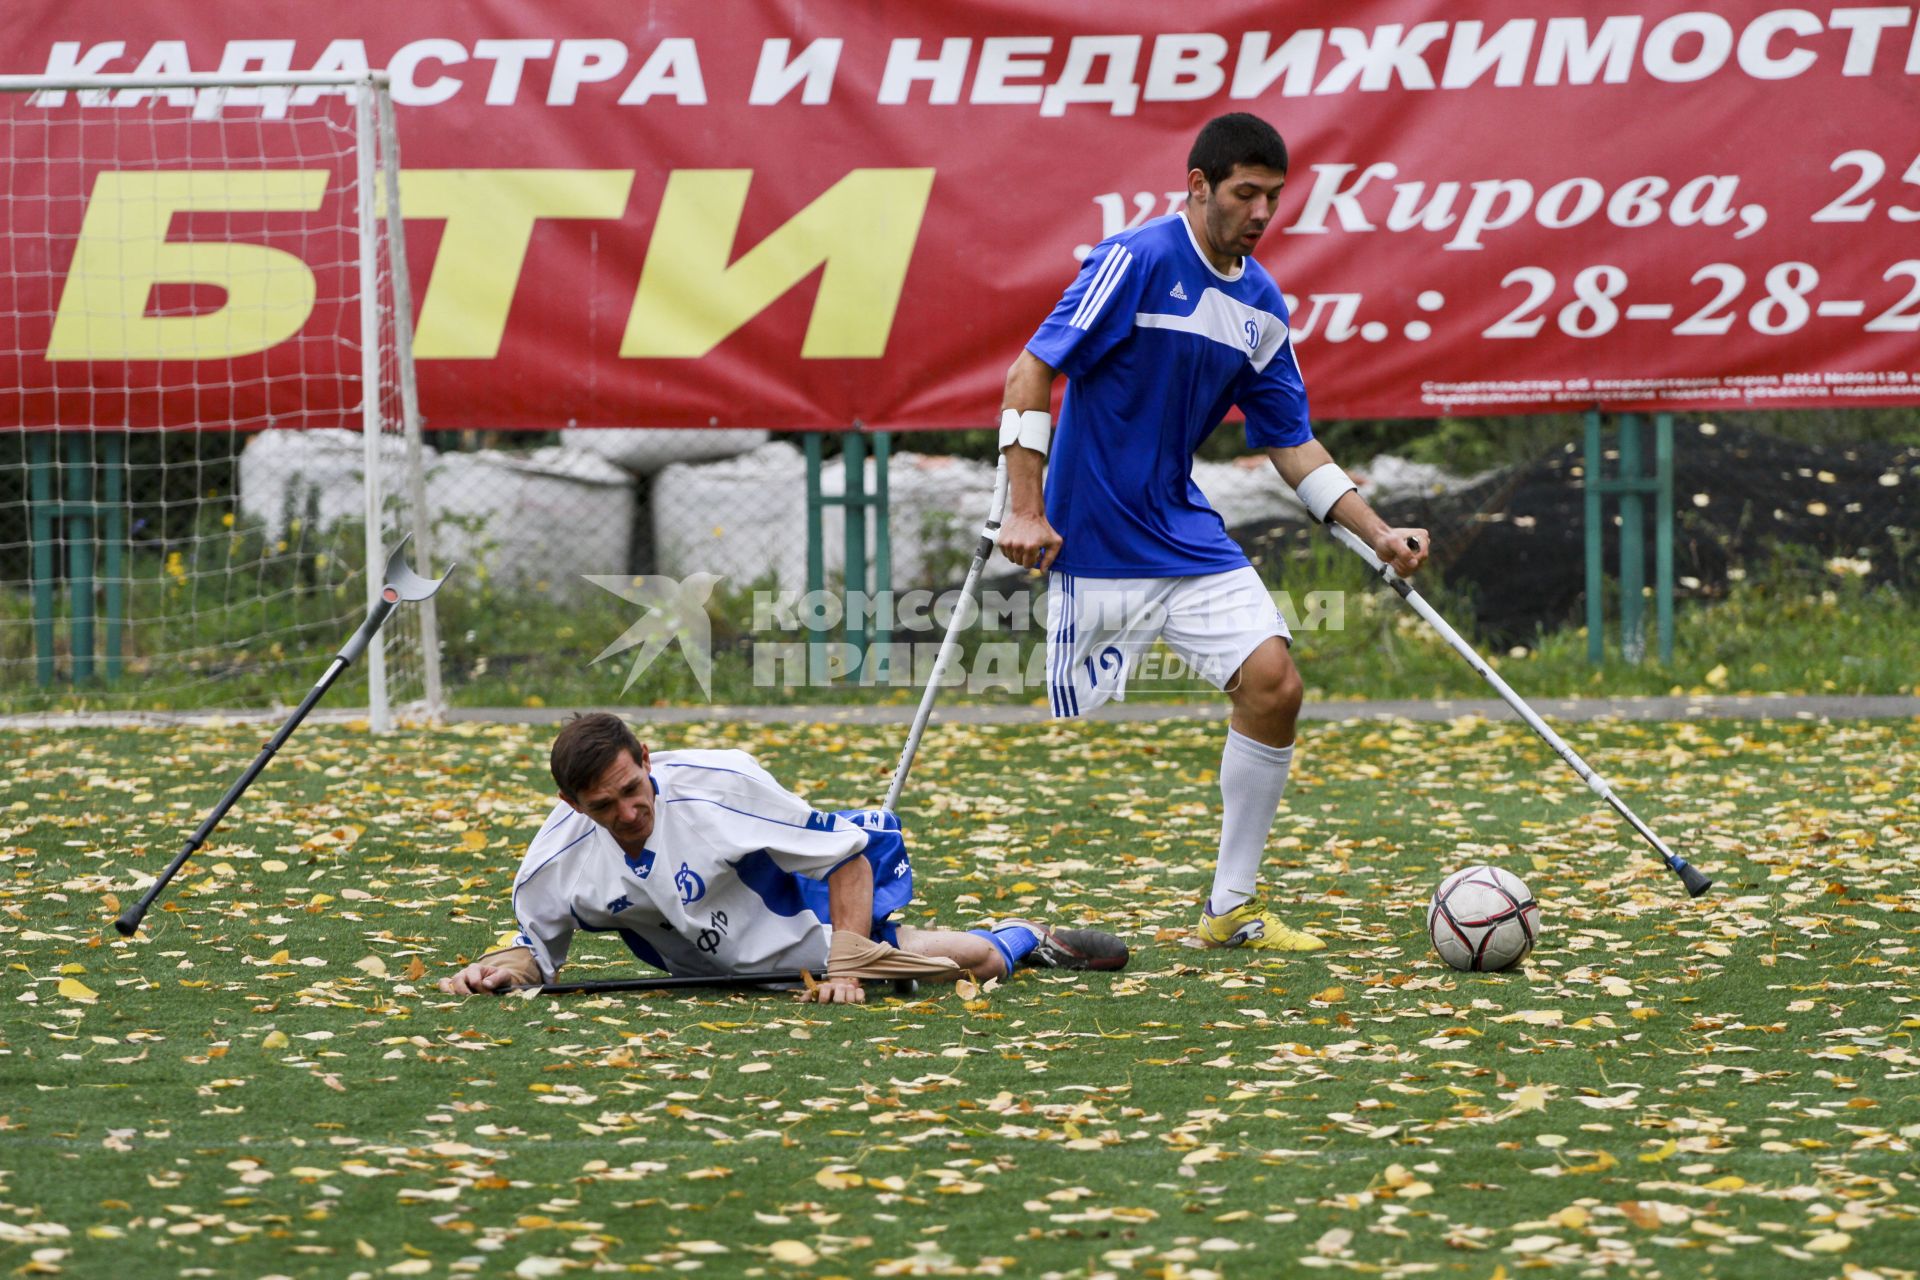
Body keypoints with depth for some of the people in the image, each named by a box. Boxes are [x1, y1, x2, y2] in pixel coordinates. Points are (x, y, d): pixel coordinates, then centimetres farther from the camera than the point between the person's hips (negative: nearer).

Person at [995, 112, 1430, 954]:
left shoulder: (1261, 306, 8)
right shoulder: (1138, 261, -13)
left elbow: (1291, 443, 16)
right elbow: (1033, 372, -14)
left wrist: (1377, 534, 6)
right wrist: (1025, 509, -21)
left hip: (1186, 531, 7)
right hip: (1097, 544, -7)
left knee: (1273, 683, -7)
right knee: (1074, 738, -6)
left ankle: (1231, 908, 2)